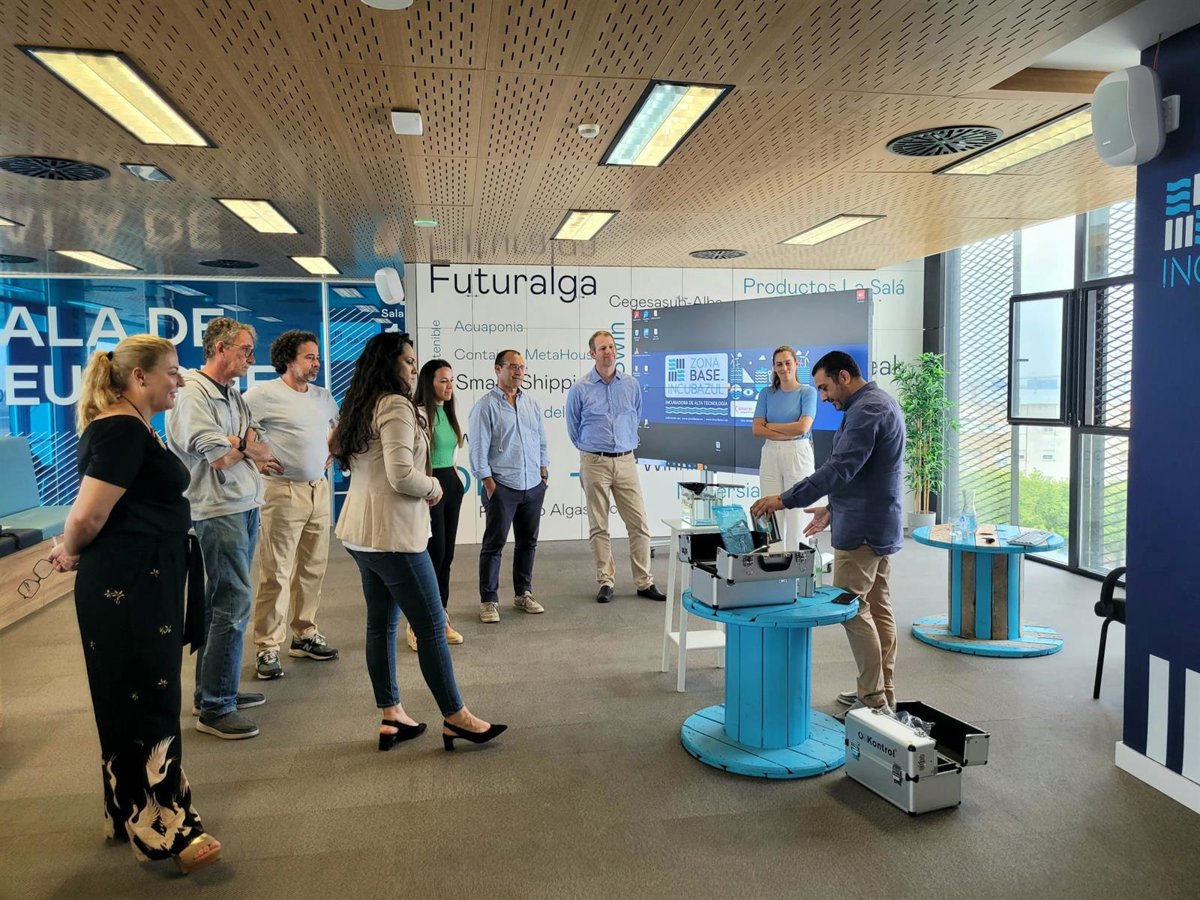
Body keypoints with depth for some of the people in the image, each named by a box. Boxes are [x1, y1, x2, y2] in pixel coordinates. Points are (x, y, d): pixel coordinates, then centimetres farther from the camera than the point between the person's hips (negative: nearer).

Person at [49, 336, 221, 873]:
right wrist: (71, 554, -4)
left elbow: (89, 514, 22)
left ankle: (130, 815, 32)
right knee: (147, 706, -2)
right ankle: (160, 831, 9)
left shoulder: (130, 428, 14)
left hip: (142, 584, 10)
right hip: (128, 586, -10)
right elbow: (89, 514, -23)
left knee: (135, 702, 18)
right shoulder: (122, 430, -18)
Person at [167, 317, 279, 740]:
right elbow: (219, 457, -18)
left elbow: (258, 449, 11)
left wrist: (237, 445, -9)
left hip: (245, 507, 9)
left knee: (221, 602, 15)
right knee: (234, 603, -9)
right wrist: (245, 445, 0)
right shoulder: (193, 393, -12)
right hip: (218, 511, -9)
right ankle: (215, 709, 0)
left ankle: (216, 689, 26)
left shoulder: (233, 395, 14)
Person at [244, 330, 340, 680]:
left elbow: (339, 426, 28)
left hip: (319, 490, 7)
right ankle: (266, 648, 4)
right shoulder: (265, 394, -9)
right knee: (276, 573, -4)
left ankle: (305, 635, 24)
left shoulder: (323, 396, 12)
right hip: (284, 492, -6)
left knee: (313, 569, 12)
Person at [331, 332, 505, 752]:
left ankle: (391, 717, 22)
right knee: (432, 626, 0)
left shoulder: (360, 407, 13)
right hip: (391, 534, -10)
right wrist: (434, 487, -6)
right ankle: (456, 718, 9)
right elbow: (402, 476, -25)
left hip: (361, 532, 10)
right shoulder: (396, 406, -16)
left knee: (381, 624, 13)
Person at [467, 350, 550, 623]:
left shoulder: (531, 403, 12)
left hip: (533, 485, 6)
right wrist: (488, 482, -11)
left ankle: (523, 593, 26)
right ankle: (488, 600, 9)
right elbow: (478, 448, -9)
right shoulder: (486, 405, -6)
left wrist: (544, 470, 9)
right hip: (502, 486, -6)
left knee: (528, 542, 13)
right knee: (494, 544, 0)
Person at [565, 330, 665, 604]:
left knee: (639, 524, 0)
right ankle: (605, 582, 13)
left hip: (626, 461, 2)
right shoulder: (579, 389, -2)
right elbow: (573, 428, 12)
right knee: (598, 527, 4)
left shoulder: (631, 384, 5)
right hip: (594, 463, -2)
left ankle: (644, 582, 9)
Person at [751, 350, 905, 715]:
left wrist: (784, 500, -27)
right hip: (879, 525, 11)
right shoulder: (878, 403, 16)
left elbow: (840, 469, -27)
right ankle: (883, 694, 23)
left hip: (861, 530, -11)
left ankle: (874, 701, 1)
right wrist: (833, 508, 21)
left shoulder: (866, 410, -18)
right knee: (878, 607, 14)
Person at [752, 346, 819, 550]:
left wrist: (771, 425, -3)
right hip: (770, 456, 3)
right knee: (772, 514, 4)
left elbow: (803, 427, -12)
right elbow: (757, 429, 0)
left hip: (798, 455, -3)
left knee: (796, 515, -2)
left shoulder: (808, 392, 0)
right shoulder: (766, 393, 9)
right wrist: (788, 433, -10)